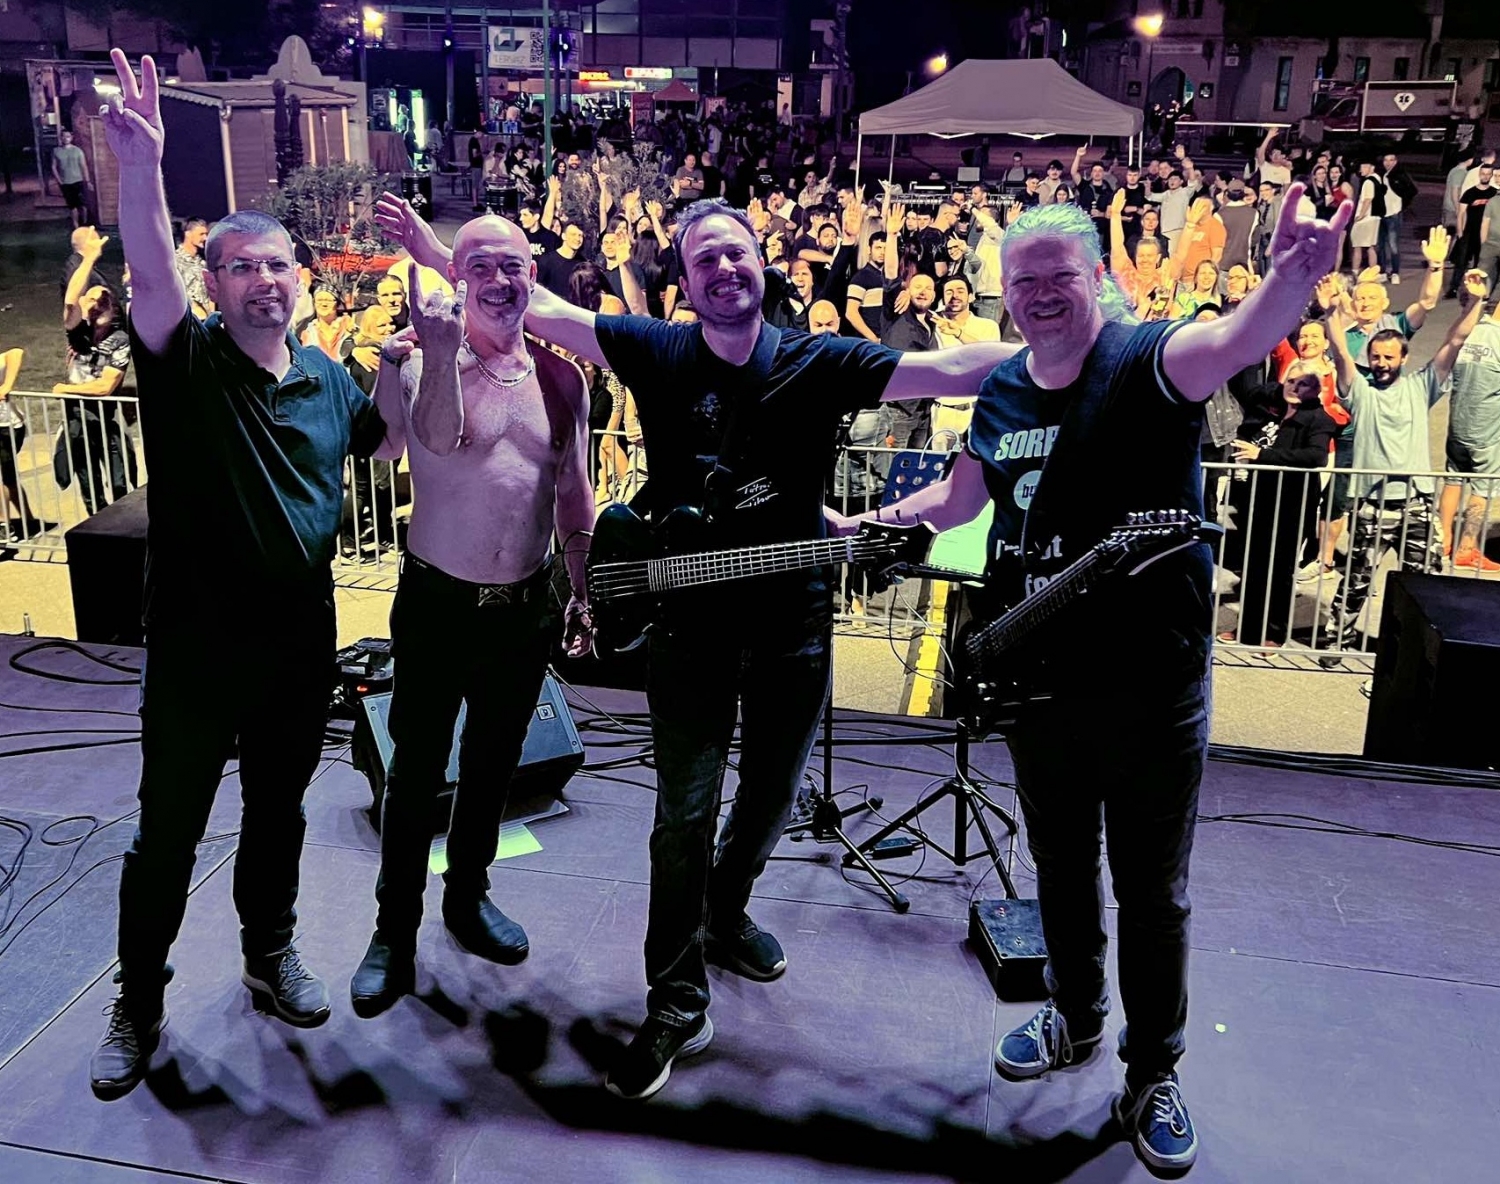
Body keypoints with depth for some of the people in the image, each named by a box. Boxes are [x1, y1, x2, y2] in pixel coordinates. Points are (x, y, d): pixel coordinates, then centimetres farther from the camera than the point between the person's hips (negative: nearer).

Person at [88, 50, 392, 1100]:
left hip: (301, 646, 4)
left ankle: (272, 955, 40)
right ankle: (140, 1003, 25)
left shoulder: (328, 376, 5)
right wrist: (142, 168, -46)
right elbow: (152, 277, -29)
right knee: (167, 834, 8)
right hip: (196, 648, -4)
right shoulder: (186, 361, -9)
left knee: (280, 813, 20)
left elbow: (377, 441, 23)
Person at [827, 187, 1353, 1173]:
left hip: (1151, 682, -5)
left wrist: (1294, 277, -56)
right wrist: (869, 523, 16)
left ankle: (1154, 1073, 29)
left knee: (1151, 891, 9)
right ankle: (1077, 1018, 44)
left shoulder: (1147, 359, -13)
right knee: (1060, 867, 21)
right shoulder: (1002, 388, 5)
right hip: (1034, 675, 5)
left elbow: (1236, 341, -37)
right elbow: (960, 498, 22)